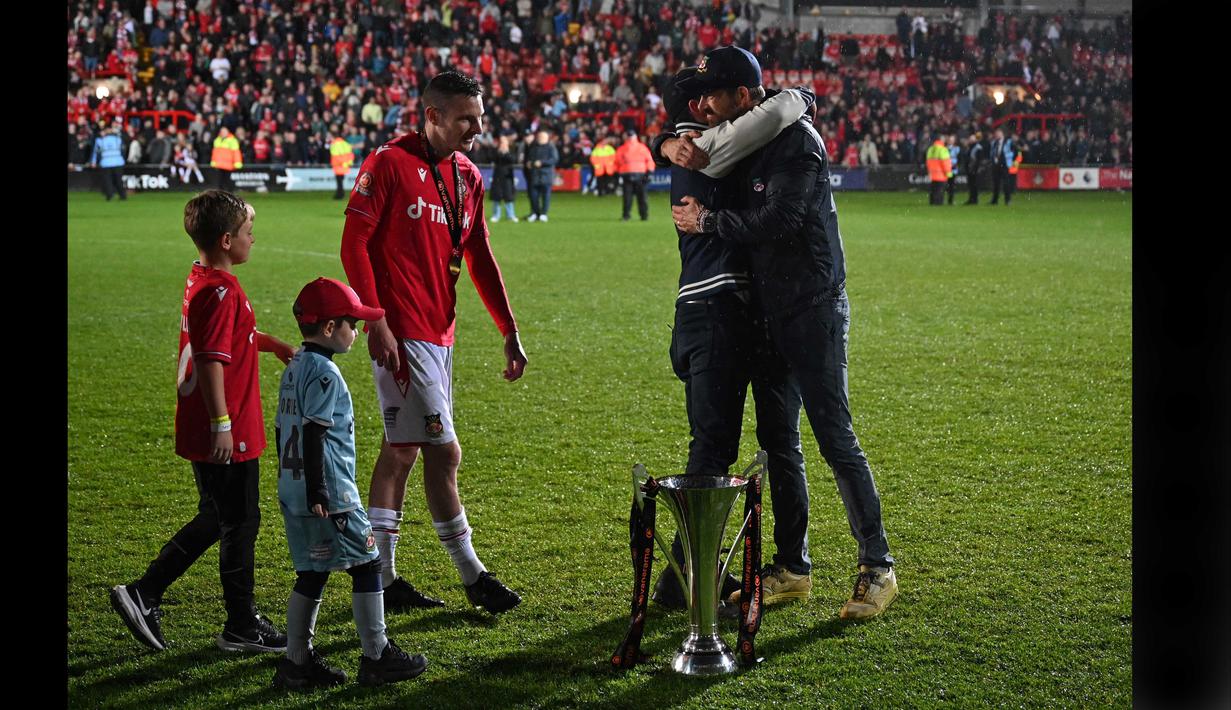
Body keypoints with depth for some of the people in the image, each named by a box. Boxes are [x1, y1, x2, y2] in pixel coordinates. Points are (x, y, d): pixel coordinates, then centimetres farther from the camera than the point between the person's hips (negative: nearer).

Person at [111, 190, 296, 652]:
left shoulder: (201, 281, 11)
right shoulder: (222, 291, -20)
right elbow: (212, 361, -26)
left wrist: (272, 344, 39)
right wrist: (221, 423, -25)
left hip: (200, 433, 10)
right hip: (228, 436, -10)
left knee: (214, 519, 19)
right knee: (240, 524, 3)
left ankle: (144, 595, 18)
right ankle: (242, 627, 14)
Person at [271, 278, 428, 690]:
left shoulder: (294, 368, 14)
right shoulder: (324, 372, -15)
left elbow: (283, 429, 19)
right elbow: (314, 434, -20)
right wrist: (318, 492, -21)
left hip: (293, 492, 9)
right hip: (329, 495, -9)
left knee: (311, 574, 12)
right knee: (367, 564, 0)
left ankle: (297, 663, 14)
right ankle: (376, 657, 5)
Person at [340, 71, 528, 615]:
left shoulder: (469, 177, 13)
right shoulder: (390, 162, -10)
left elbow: (480, 259, 17)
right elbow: (354, 244, -12)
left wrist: (509, 332, 12)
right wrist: (376, 323, -18)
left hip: (438, 332, 8)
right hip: (401, 332, -8)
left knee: (400, 450, 12)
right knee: (443, 451, -7)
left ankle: (382, 577, 19)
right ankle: (472, 575, 3)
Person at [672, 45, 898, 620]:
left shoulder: (797, 141, -14)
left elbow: (780, 219, -23)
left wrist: (707, 221, -15)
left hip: (814, 309, -9)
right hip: (771, 313, 9)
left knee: (835, 438, -9)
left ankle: (877, 566, -2)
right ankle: (793, 568, 19)